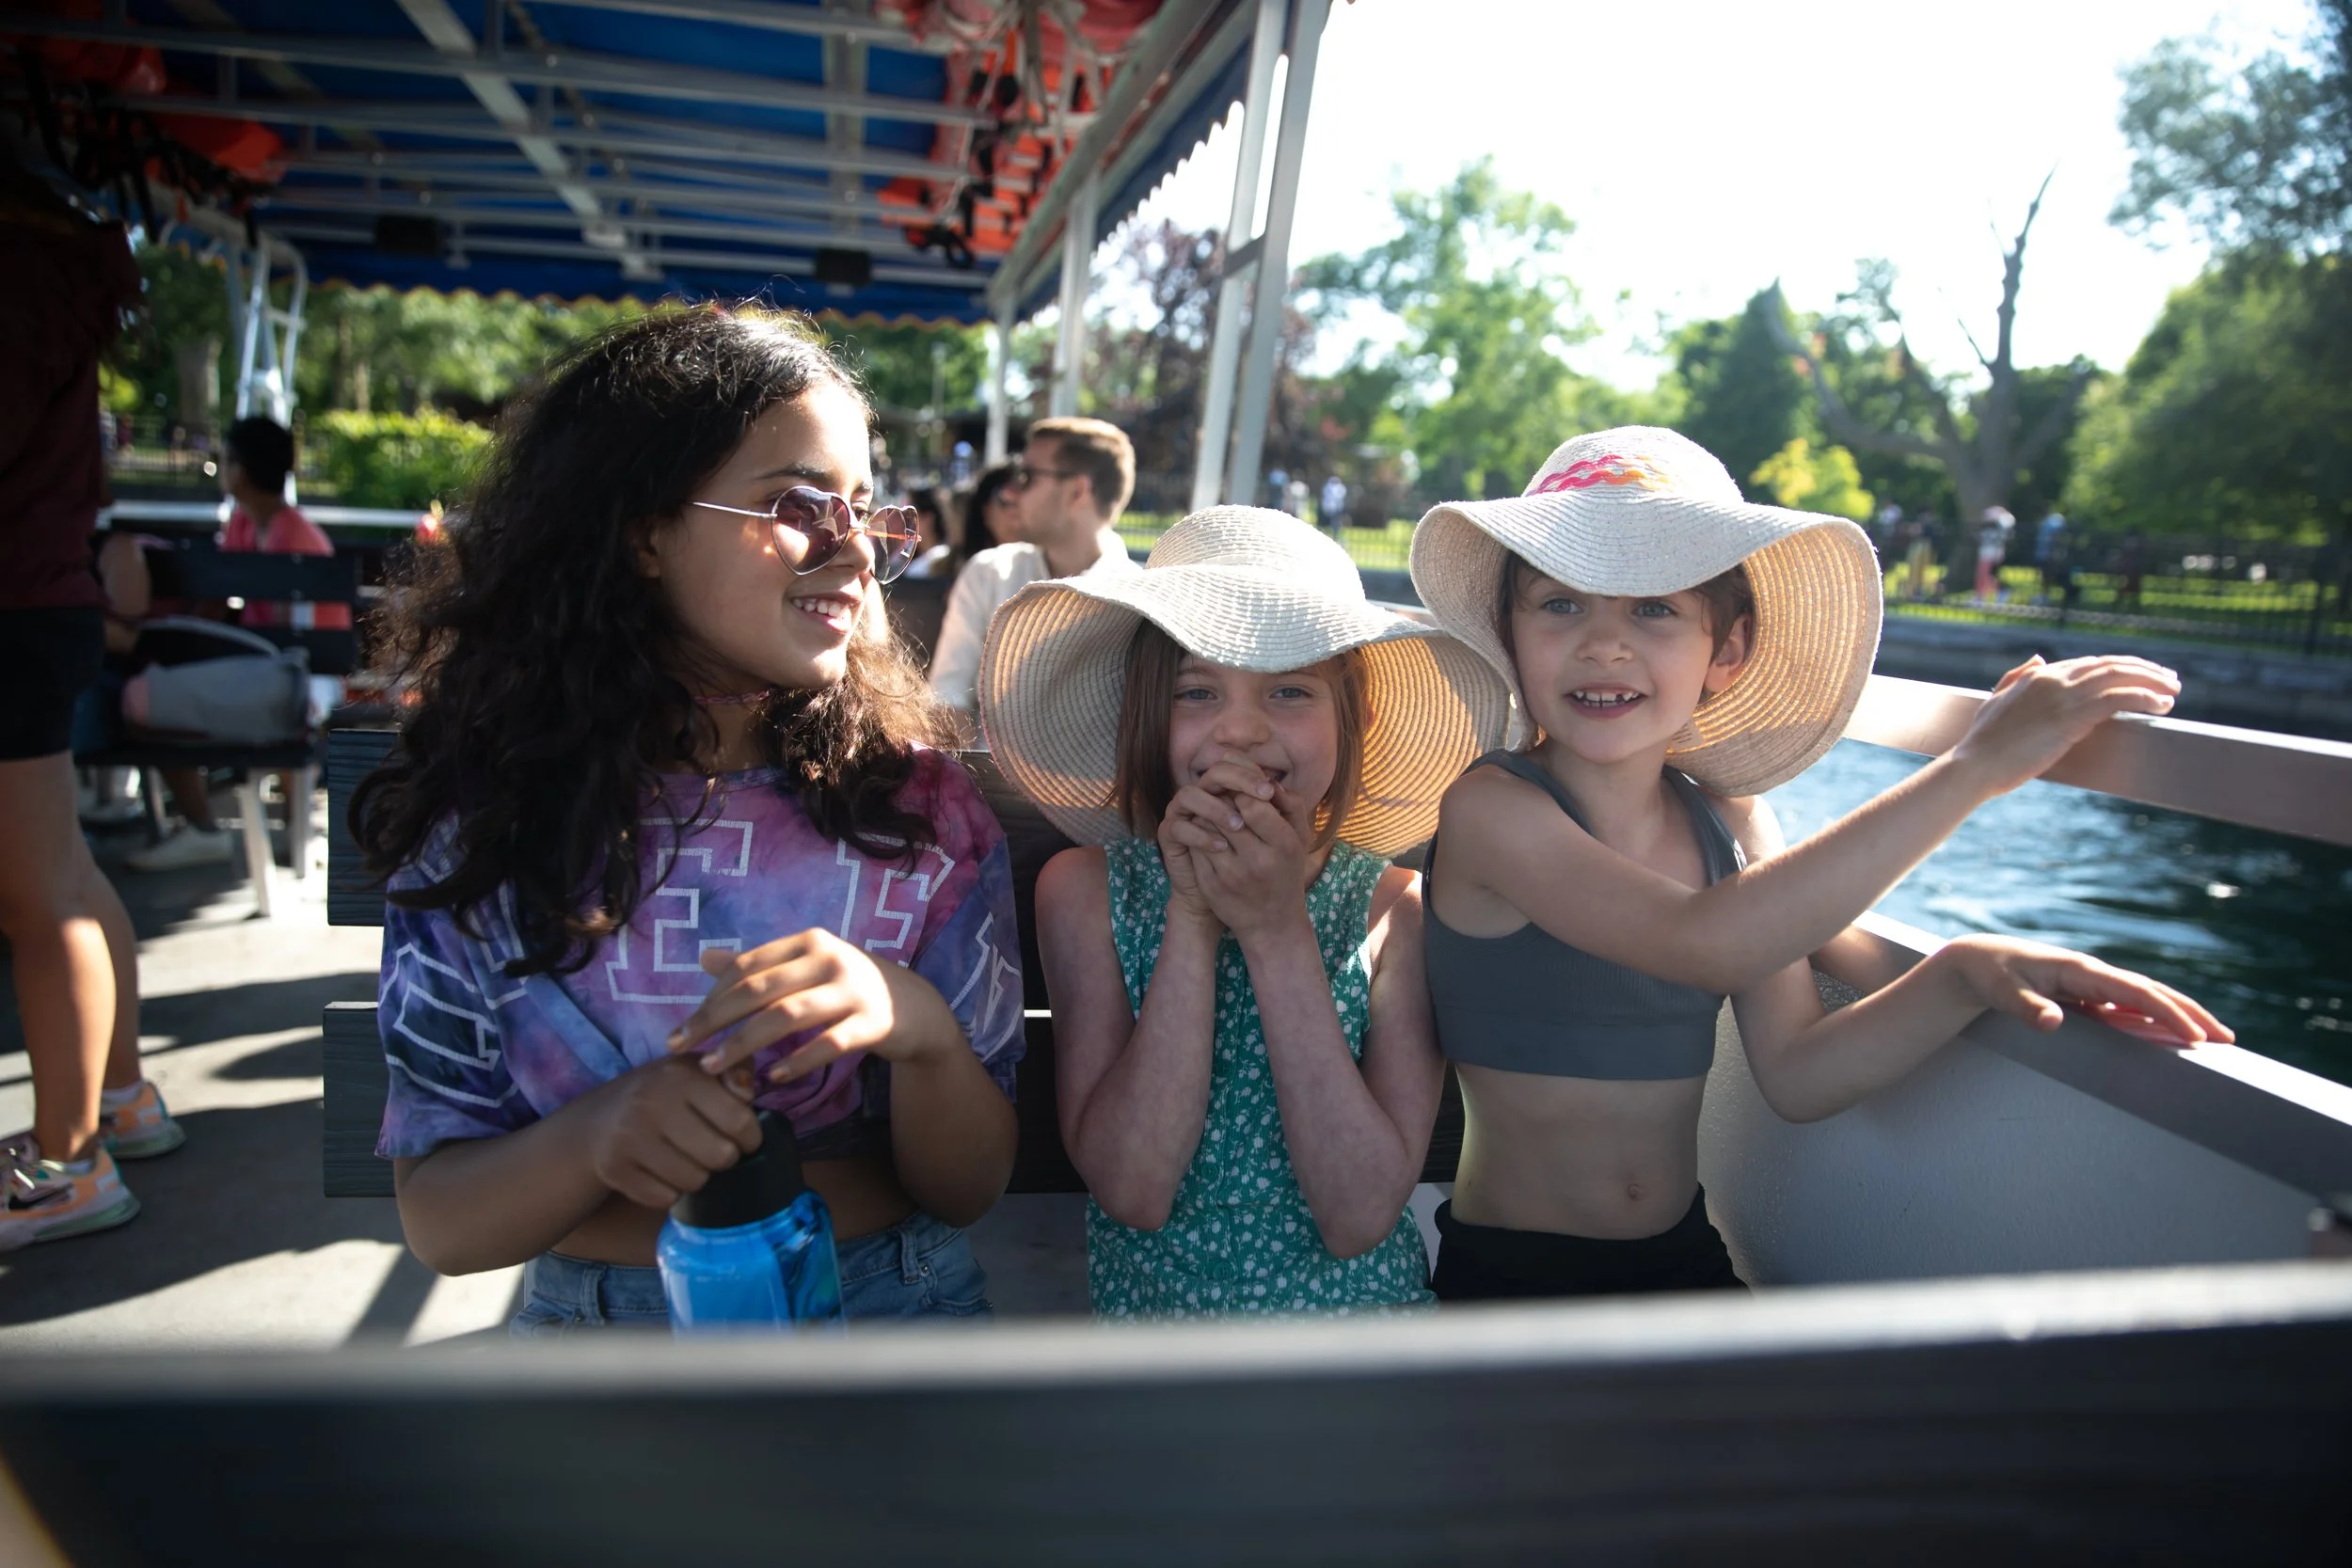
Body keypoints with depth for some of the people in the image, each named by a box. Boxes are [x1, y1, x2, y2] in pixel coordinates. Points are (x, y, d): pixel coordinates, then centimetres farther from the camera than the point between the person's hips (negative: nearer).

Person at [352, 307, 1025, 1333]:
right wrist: (598, 1138, -21)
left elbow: (970, 1190, -3)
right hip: (587, 1316, 1)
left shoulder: (924, 812, -4)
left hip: (892, 1300, 0)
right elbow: (439, 1224, -1)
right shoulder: (483, 829, -4)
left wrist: (918, 1030, -22)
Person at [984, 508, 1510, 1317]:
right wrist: (1192, 917, -19)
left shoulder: (1401, 908, -7)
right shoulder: (1084, 891, -5)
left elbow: (1360, 1218, -14)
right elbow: (1131, 1190, -13)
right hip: (1145, 1311, 0)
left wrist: (1278, 930, -19)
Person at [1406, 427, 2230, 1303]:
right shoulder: (1490, 807, -17)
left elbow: (1796, 1073, -2)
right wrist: (1976, 766, -28)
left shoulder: (1731, 819, 2)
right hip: (1507, 1276, -4)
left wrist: (1962, 975, -18)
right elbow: (1705, 944, -31)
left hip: (1685, 1263, 5)